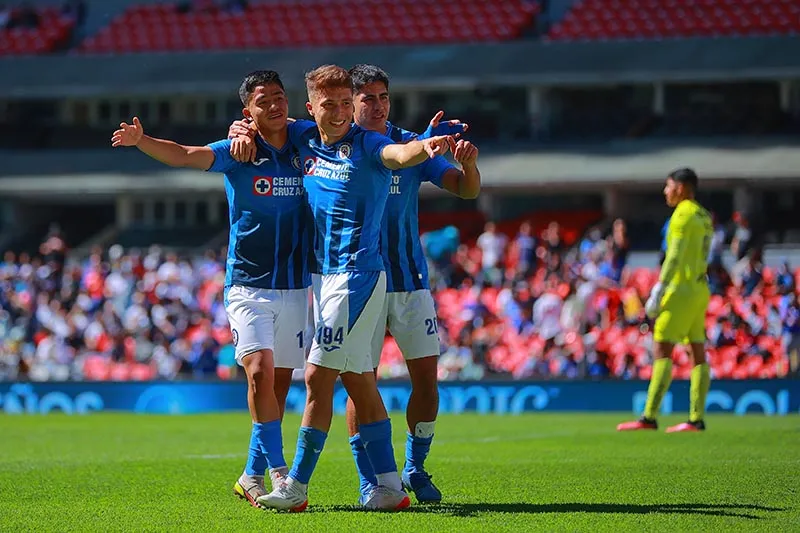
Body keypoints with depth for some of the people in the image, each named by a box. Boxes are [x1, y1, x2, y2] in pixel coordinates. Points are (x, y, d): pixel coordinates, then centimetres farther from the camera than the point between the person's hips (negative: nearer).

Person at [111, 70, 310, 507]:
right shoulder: (238, 151, -4)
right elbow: (184, 155, -17)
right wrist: (140, 141, -35)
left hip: (295, 287, 3)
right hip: (248, 286, -3)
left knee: (280, 383, 6)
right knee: (259, 370, -21)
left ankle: (253, 476, 18)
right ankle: (278, 468, -14)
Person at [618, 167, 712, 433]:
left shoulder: (683, 214, -11)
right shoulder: (704, 217, 17)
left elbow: (675, 256, -19)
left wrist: (659, 290, -21)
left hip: (682, 290, -9)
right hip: (700, 291, 9)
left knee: (662, 351, -11)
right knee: (698, 353, 5)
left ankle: (649, 417, -16)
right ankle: (696, 419, 3)